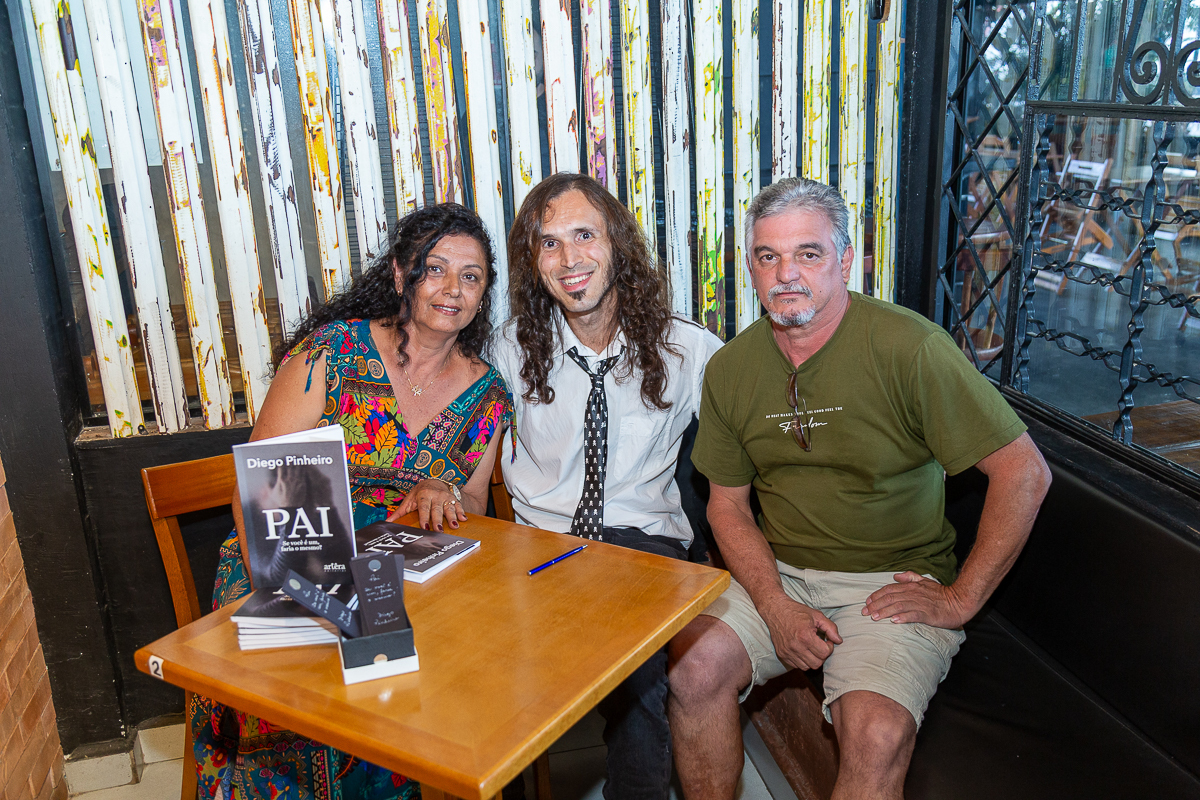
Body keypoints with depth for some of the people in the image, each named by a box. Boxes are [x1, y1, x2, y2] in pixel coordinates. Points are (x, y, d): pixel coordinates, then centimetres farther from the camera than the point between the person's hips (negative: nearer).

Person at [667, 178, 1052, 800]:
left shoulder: (910, 347, -15)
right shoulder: (730, 369, 0)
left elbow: (1024, 472, -12)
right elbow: (728, 503, 6)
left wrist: (960, 599, -10)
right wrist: (774, 606, -9)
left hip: (894, 582, -3)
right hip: (776, 575, 4)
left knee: (876, 735, -28)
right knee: (693, 665, -21)